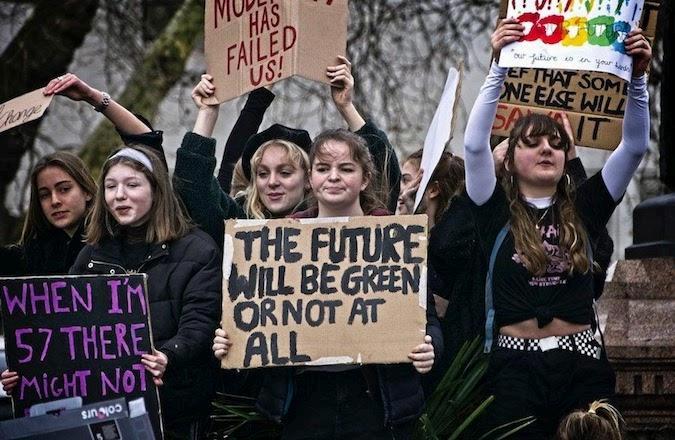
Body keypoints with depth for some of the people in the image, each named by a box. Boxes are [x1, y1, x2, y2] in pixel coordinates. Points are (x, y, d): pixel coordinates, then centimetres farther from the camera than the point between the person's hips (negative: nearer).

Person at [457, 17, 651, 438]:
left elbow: (635, 146, 3)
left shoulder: (584, 209, 10)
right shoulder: (497, 211, 5)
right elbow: (475, 143, -9)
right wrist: (500, 67, -16)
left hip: (583, 365, 2)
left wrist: (638, 76, -10)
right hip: (517, 366, -2)